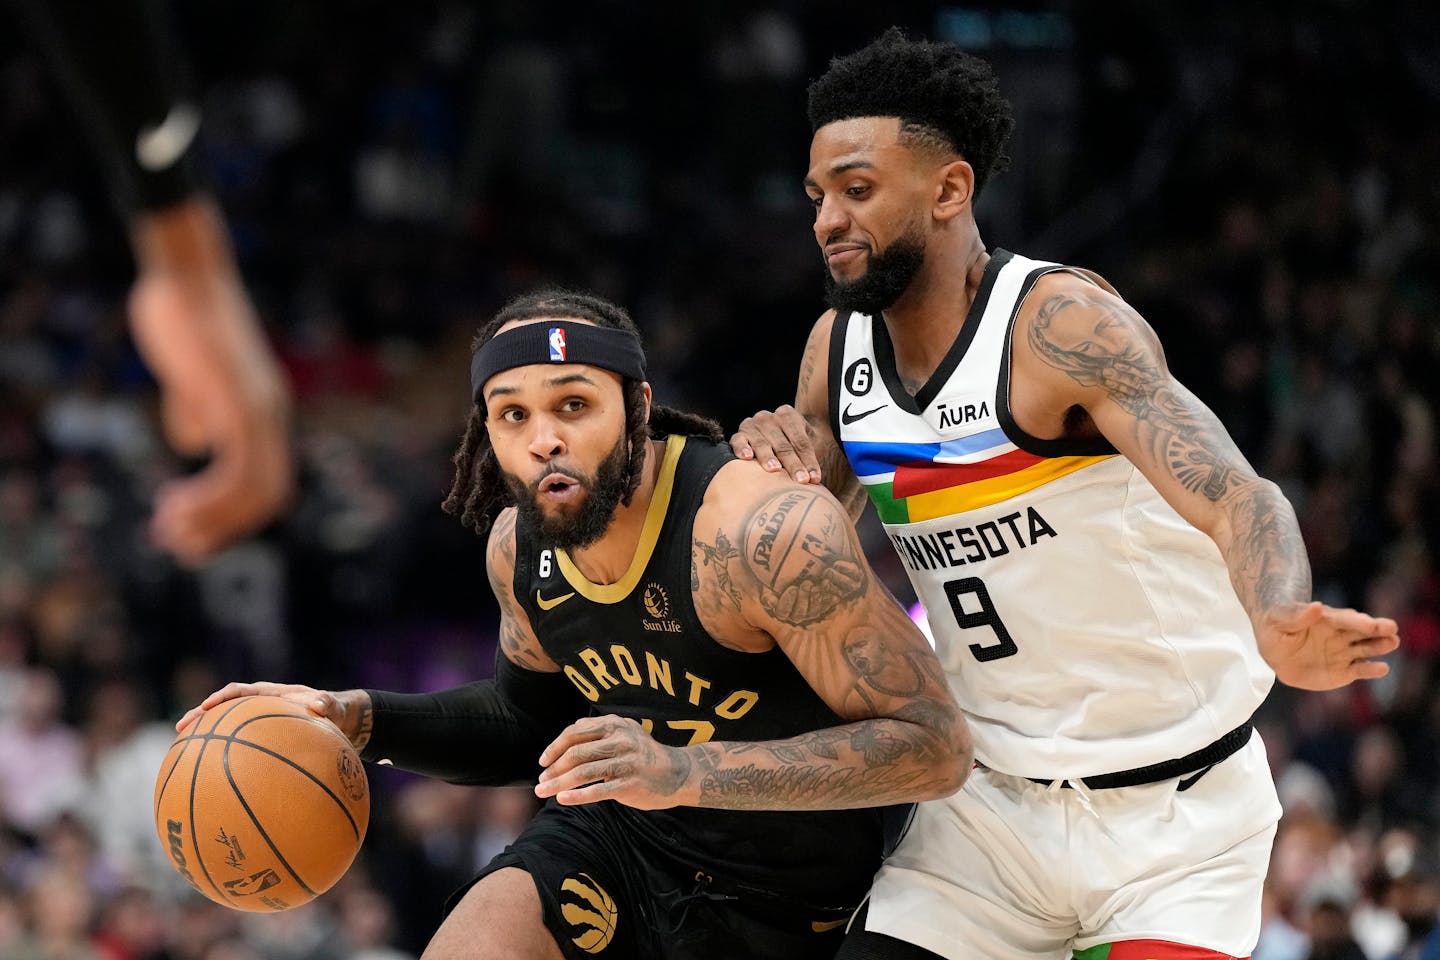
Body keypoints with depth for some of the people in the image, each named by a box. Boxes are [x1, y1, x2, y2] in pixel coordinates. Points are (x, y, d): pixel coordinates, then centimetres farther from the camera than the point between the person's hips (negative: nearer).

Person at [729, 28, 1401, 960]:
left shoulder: (1061, 323, -20)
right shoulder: (837, 348, 1)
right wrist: (773, 448, -9)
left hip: (1176, 806, -6)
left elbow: (1235, 498, -33)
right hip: (995, 803, 6)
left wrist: (1278, 630, -55)